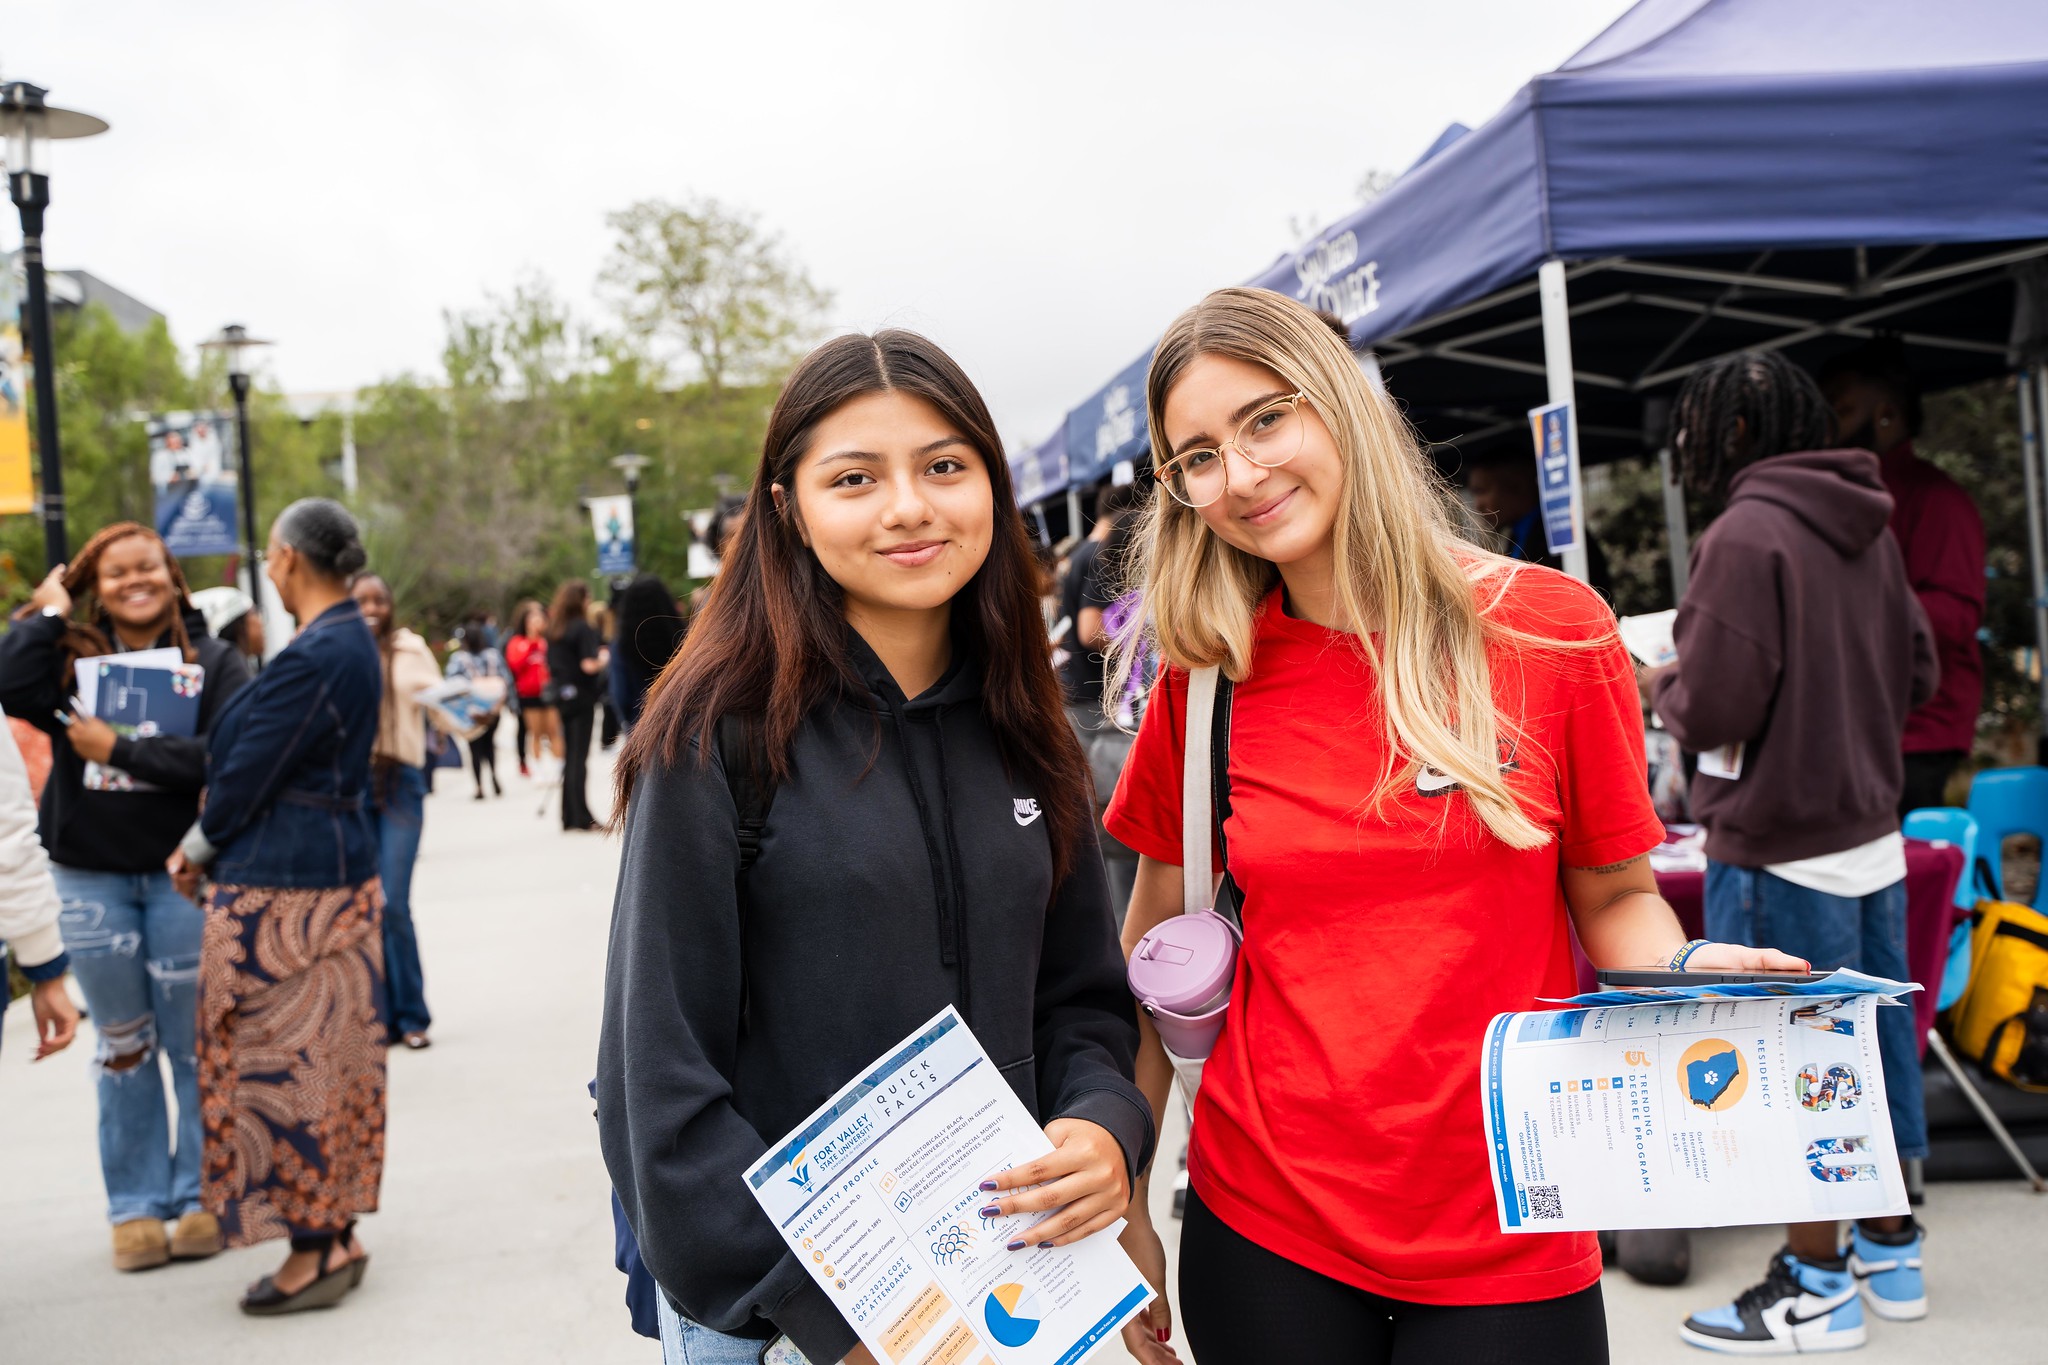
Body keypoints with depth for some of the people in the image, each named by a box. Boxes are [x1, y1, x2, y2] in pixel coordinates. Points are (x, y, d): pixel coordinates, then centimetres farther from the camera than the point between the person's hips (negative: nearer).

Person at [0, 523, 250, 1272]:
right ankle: (135, 1206, 21)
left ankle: (201, 1196, 18)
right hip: (90, 877, 2)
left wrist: (119, 749, -14)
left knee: (196, 1043, 4)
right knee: (123, 1047, 11)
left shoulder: (214, 661, -1)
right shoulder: (70, 654, 4)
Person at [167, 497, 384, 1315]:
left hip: (283, 890, -10)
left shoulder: (313, 658, -21)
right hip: (335, 872, 10)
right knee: (324, 1059, 16)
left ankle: (317, 1248, 9)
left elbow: (250, 772, -16)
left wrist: (197, 850, 1)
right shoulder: (352, 643, 11)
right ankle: (334, 1234, 25)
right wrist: (208, 846, 10)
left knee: (284, 1061, 0)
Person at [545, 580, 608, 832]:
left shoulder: (554, 630, 10)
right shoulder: (582, 628, -13)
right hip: (581, 697, -7)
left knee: (569, 756, 12)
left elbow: (551, 666, 13)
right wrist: (604, 658, -3)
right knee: (579, 757, -5)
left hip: (562, 697, 7)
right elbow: (589, 665, -20)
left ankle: (569, 816, 14)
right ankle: (581, 817, -4)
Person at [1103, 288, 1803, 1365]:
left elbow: (1615, 896, 3)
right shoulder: (1203, 686, -2)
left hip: (1508, 1244, -1)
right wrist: (1123, 1201, 4)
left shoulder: (1552, 631, -7)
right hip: (1263, 1231, 1)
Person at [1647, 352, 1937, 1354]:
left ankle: (1817, 1285, 14)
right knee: (1873, 1041, 18)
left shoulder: (1745, 534, -19)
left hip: (1781, 851, -8)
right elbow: (1918, 672, 15)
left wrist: (1658, 687, -1)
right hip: (1873, 837, 8)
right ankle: (1890, 1251, 32)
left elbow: (1711, 708, -20)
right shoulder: (1869, 529, 7)